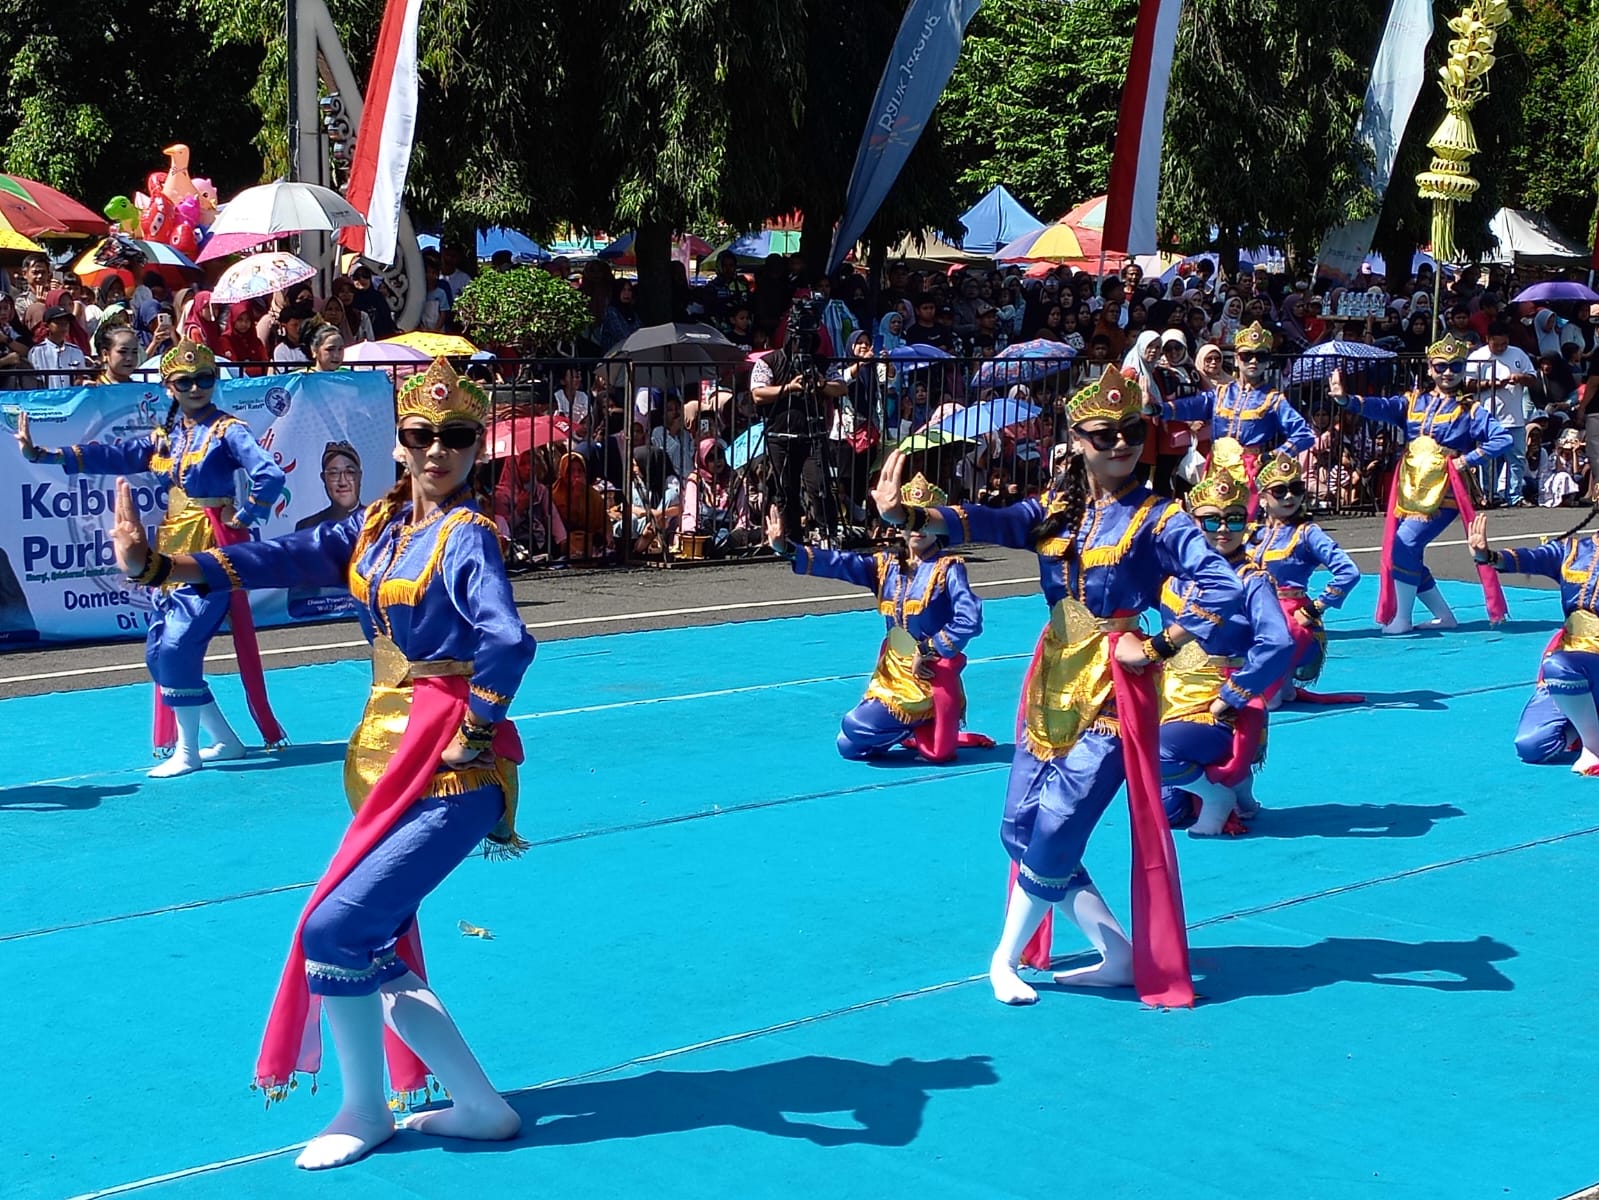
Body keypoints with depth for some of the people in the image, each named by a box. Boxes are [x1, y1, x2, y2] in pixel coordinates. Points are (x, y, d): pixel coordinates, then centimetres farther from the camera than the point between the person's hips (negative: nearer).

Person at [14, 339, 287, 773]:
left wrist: (243, 517, -11)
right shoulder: (164, 436, 12)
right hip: (174, 547, 8)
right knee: (159, 651, 7)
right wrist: (43, 454, -1)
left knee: (178, 645, -13)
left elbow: (270, 476, -20)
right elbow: (112, 456, 6)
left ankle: (187, 751, 2)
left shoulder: (227, 430, -8)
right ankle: (225, 740, 18)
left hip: (213, 549, -8)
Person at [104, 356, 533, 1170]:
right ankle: (479, 1106, 22)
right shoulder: (377, 524, 8)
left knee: (336, 932, -10)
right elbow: (280, 560, 0)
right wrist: (151, 564, -9)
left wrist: (472, 738, -21)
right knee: (377, 950, 9)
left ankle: (366, 1112, 11)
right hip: (386, 763, 8)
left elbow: (508, 643, -31)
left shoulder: (467, 537, -14)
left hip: (448, 776, -8)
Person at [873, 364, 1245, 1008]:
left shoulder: (1156, 518, -8)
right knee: (1019, 829, 6)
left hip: (1112, 689, -6)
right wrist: (907, 515, -29)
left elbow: (1223, 588, -19)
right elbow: (984, 523, -12)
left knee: (1056, 828, -9)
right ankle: (1118, 954, 18)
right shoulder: (1055, 509, 6)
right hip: (1052, 678, 6)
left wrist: (1158, 647, -15)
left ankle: (1007, 956, 15)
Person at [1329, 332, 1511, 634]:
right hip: (1409, 491, 6)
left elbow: (1503, 439, -8)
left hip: (1442, 493, -6)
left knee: (1405, 545, -19)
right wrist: (1346, 400, -25)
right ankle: (1444, 616, 23)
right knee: (1405, 554, 8)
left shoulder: (1470, 412, 1)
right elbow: (1380, 407, -7)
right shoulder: (1413, 403, 11)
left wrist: (1468, 459, -15)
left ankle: (1402, 620, -9)